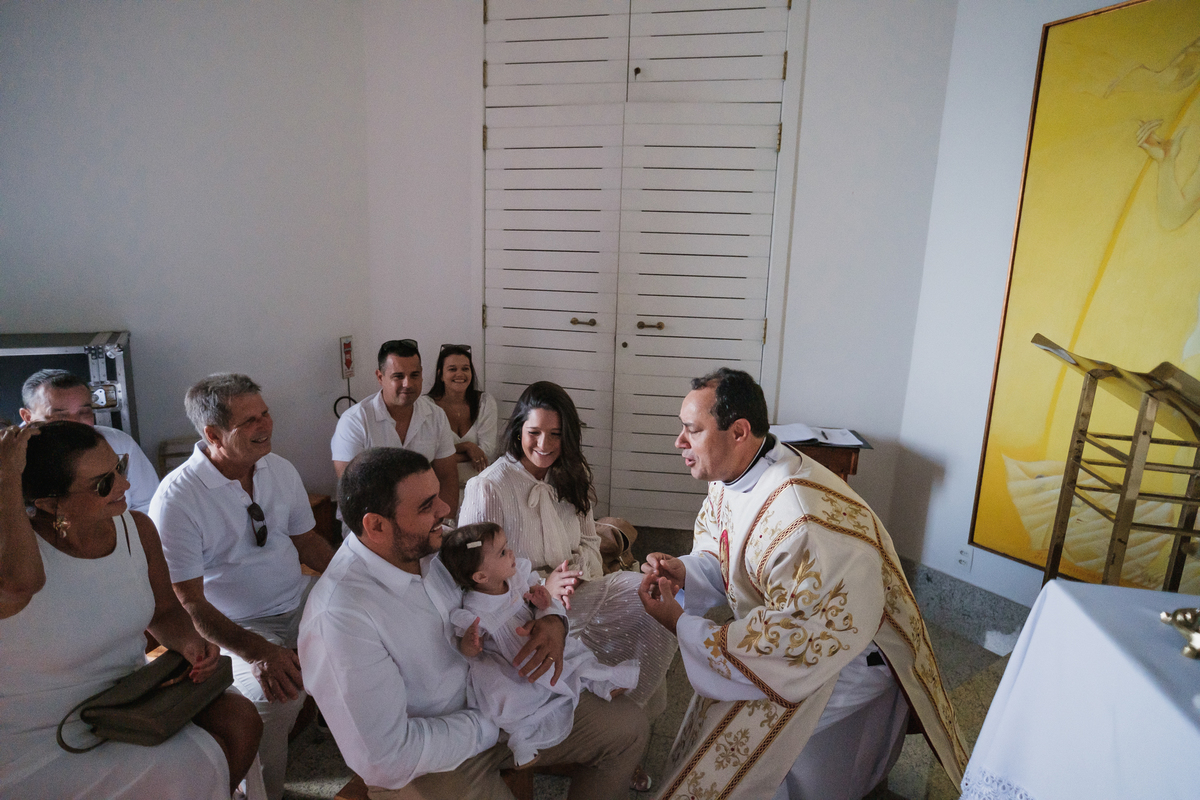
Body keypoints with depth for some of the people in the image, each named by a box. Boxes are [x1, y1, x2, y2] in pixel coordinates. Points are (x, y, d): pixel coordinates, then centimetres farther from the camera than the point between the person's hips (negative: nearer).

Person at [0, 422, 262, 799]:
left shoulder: (136, 528, -6)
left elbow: (164, 612, 7)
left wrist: (189, 642, -14)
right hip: (41, 745, -6)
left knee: (240, 719, -10)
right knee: (200, 765, -19)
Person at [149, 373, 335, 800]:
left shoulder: (281, 470, 0)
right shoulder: (177, 498, -17)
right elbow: (187, 603, -16)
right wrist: (259, 653, -28)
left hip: (301, 603, 6)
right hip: (238, 626, -5)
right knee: (273, 698, -30)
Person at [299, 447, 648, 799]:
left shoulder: (439, 546, -7)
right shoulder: (339, 618, -29)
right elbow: (386, 760, -28)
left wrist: (553, 621, -14)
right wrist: (491, 726, -17)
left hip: (488, 699, 7)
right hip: (426, 763, -6)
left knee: (628, 727, 5)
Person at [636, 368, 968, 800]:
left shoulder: (797, 516, -35)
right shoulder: (729, 476, -6)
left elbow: (796, 636, -31)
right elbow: (722, 560, 7)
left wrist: (682, 625, -28)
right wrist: (684, 571, -15)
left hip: (847, 663, -7)